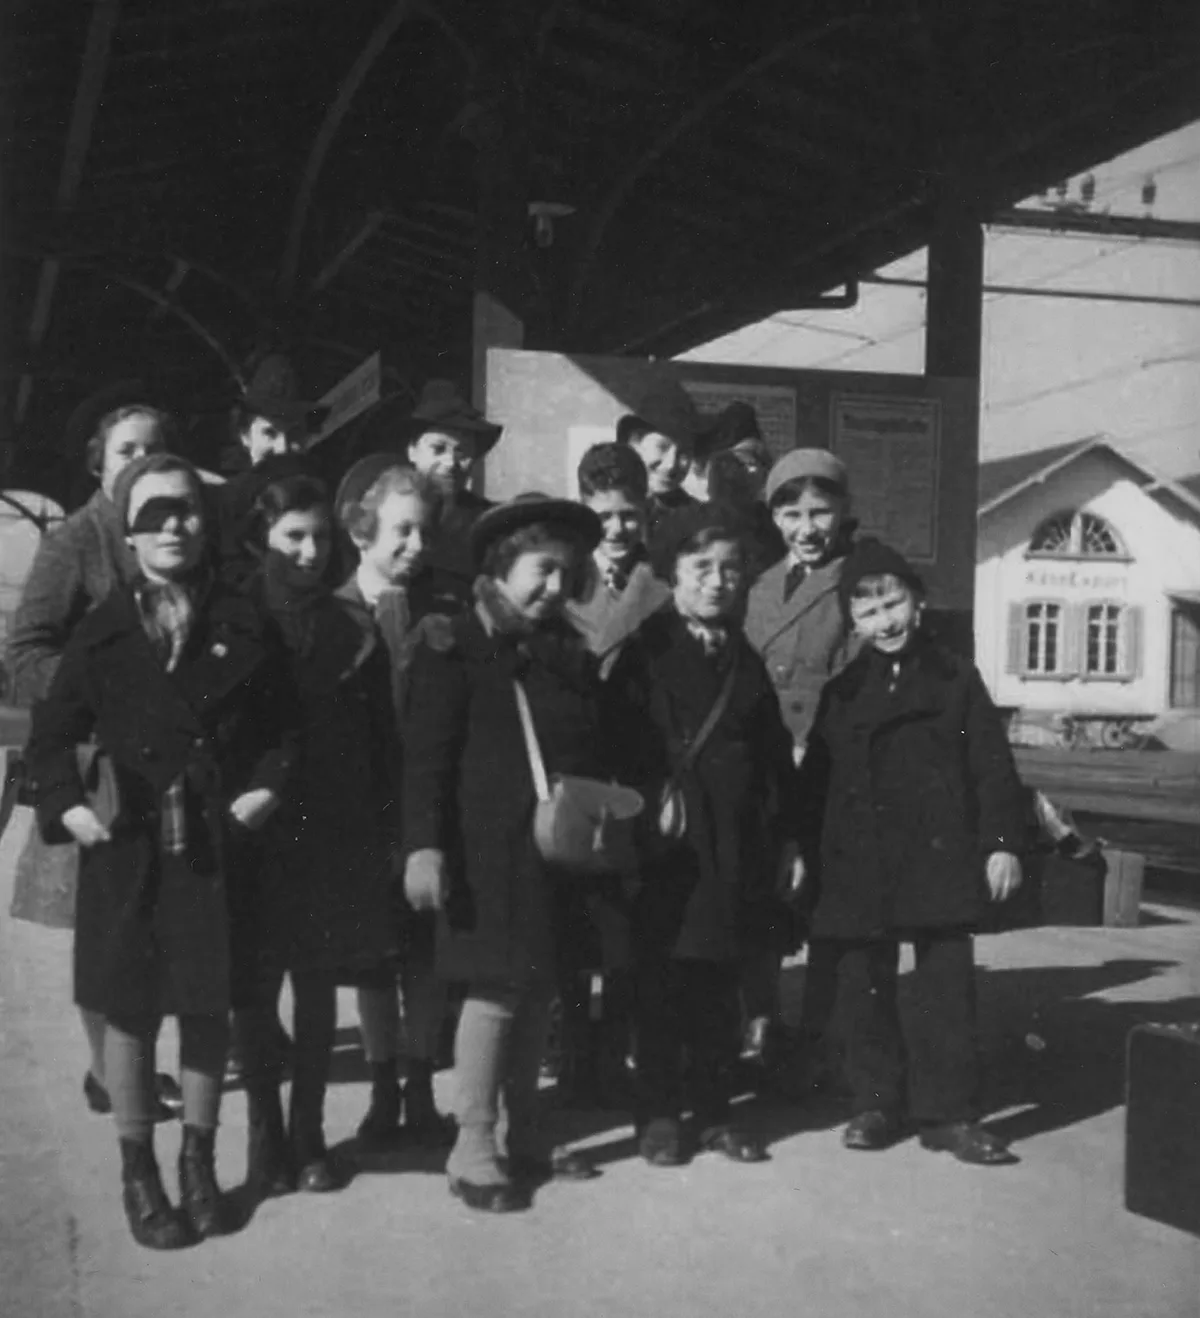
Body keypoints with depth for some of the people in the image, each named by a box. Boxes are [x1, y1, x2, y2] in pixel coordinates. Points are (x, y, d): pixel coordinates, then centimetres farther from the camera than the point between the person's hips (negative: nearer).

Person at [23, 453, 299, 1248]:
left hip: (217, 846, 1)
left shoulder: (240, 625, 2)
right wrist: (67, 804, -10)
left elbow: (282, 727, 7)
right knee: (130, 1009, 5)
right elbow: (53, 735, 4)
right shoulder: (103, 631, 1)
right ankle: (139, 1172, 20)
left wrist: (268, 786, -9)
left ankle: (199, 1160, 27)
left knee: (208, 1005, 9)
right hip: (127, 848, 0)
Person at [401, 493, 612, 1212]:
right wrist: (425, 845, -17)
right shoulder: (457, 649, -6)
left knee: (538, 991, 11)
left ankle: (526, 1137, 23)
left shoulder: (570, 654, 13)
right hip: (492, 850, -6)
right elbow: (427, 756, -10)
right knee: (496, 990, -3)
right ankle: (474, 1149, 7)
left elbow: (592, 753, 17)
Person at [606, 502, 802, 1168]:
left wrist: (785, 837, 9)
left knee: (719, 984, 10)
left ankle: (714, 1108, 20)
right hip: (666, 841, -4)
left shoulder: (747, 661, 13)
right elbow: (624, 740, -10)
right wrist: (652, 797, -21)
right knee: (661, 981, 3)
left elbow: (775, 754, 13)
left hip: (736, 844, 4)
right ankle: (659, 1113, 13)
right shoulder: (645, 653, -1)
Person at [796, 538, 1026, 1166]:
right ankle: (876, 1104, 20)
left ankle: (948, 1112, 8)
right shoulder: (839, 691, 8)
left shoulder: (956, 679, 4)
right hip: (856, 865, 2)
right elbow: (813, 780, 9)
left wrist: (1002, 841, -5)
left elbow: (992, 766, 2)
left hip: (939, 856, -2)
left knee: (947, 985, 0)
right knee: (863, 988, 8)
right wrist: (807, 855, 5)